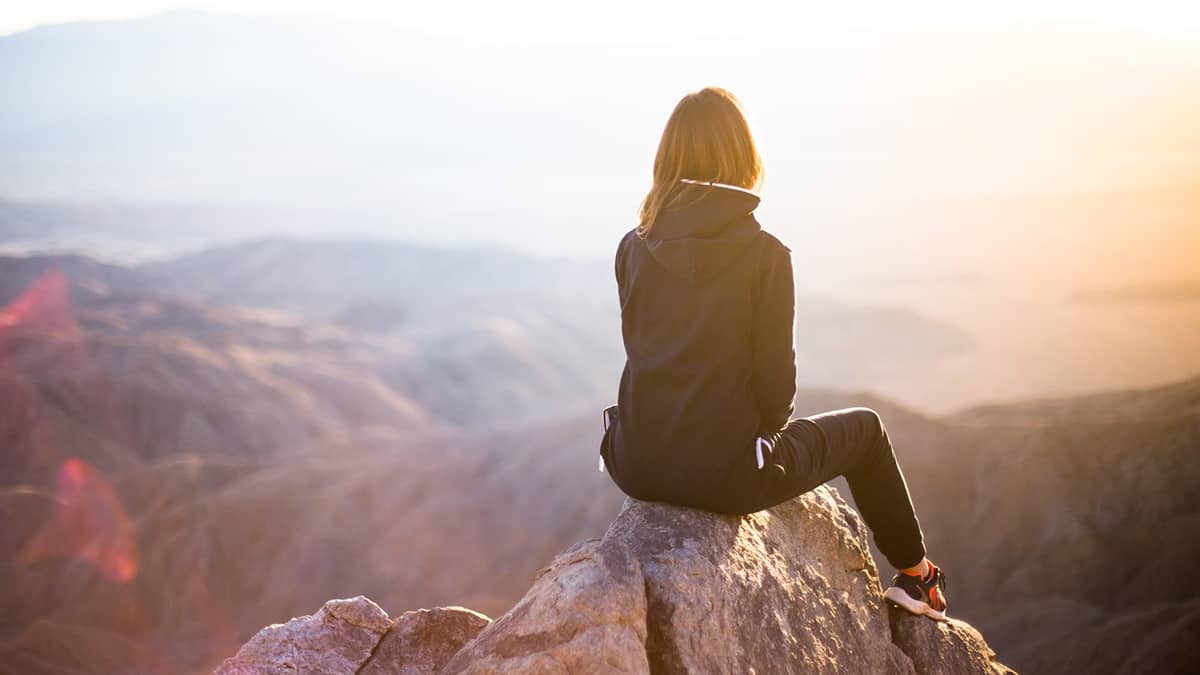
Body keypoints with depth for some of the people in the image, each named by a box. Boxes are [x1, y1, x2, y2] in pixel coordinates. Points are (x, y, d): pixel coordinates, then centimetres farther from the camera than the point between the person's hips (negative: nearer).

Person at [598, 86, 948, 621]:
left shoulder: (633, 249, -1)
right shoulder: (765, 254, -13)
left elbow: (643, 353, 8)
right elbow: (776, 378, -9)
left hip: (639, 468, 5)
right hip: (725, 475, -4)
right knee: (863, 427, 23)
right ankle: (915, 576, 39)